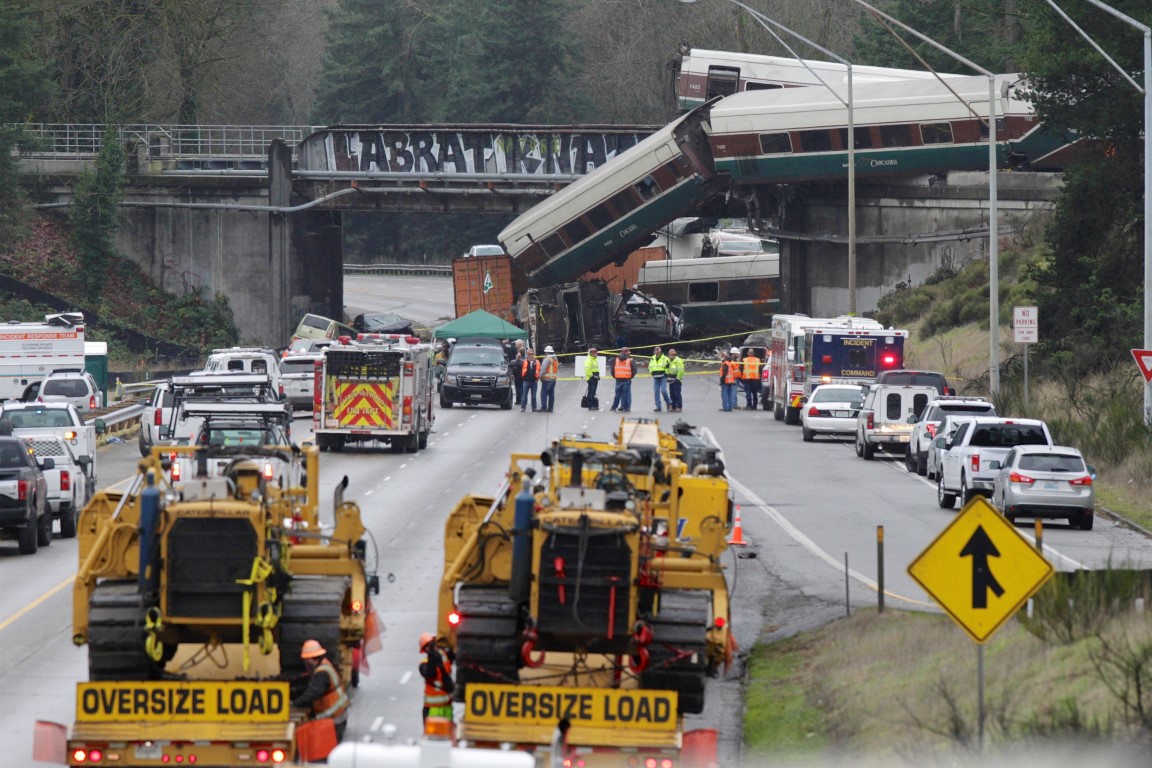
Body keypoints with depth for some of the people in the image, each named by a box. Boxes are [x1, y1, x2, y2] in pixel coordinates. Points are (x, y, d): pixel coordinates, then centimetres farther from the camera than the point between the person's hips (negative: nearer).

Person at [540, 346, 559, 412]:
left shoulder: (547, 359, -11)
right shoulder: (556, 359, 12)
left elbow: (543, 369, -15)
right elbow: (557, 369, 14)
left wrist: (540, 376, -5)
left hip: (547, 379, -8)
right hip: (554, 379, 8)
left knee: (544, 393, -6)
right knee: (551, 393, 9)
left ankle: (543, 407, -12)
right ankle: (550, 408, 10)